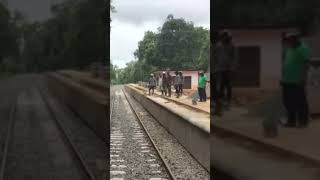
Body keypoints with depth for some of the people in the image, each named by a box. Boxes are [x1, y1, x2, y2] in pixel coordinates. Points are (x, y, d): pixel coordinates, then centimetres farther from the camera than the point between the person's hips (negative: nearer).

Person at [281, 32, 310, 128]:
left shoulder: (303, 48, -8)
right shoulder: (289, 49, 18)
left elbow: (306, 64, -14)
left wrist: (304, 78, -20)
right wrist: (283, 77, 19)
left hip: (297, 81, -8)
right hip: (287, 81, 8)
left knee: (300, 102, -1)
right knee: (288, 102, 10)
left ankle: (303, 122, 6)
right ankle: (291, 121, 18)